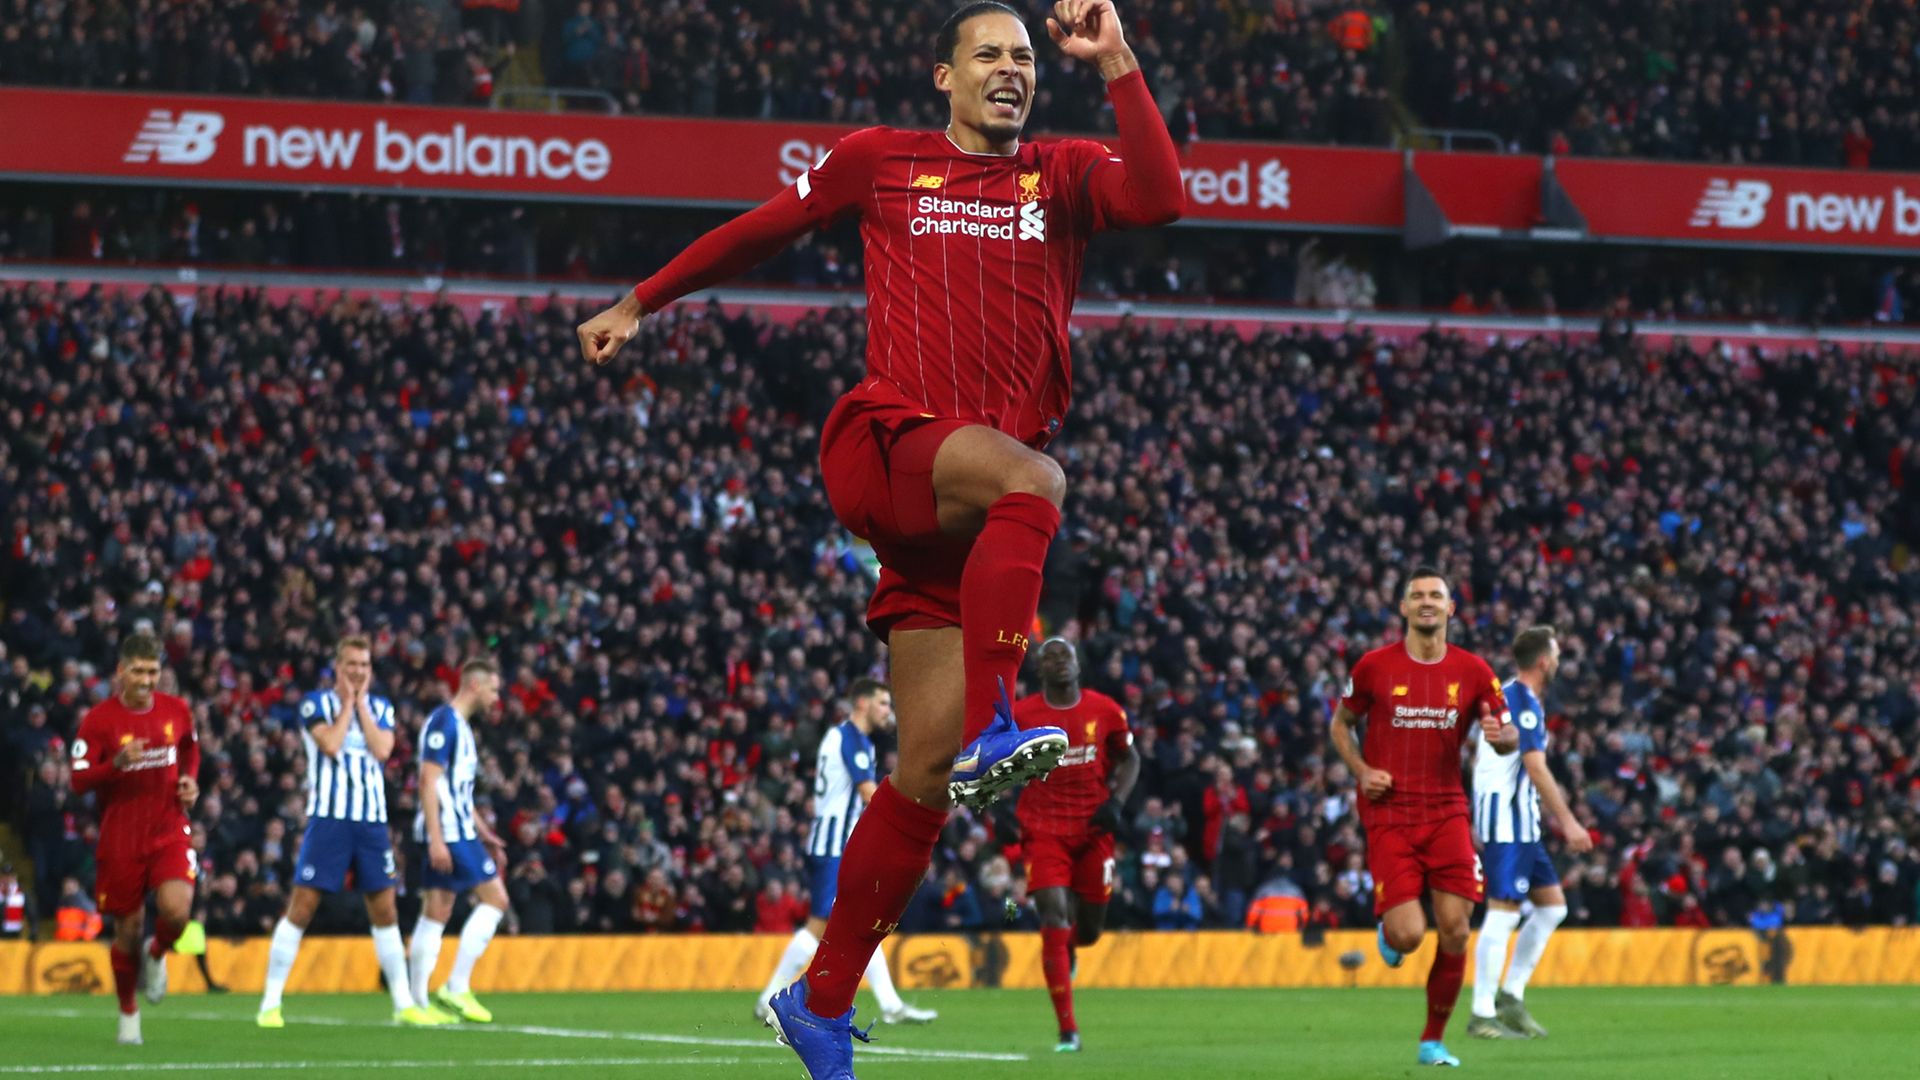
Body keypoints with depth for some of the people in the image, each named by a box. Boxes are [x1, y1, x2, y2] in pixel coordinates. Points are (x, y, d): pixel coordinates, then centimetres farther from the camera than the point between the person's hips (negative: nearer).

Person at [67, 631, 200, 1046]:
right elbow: (79, 781, -10)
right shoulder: (98, 719, -7)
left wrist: (190, 780, 4)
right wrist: (117, 763, -26)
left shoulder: (177, 710, 3)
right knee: (128, 929, 4)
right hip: (121, 837, -1)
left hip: (169, 831, 1)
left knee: (176, 910, -22)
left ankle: (156, 954, 13)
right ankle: (128, 1012, 26)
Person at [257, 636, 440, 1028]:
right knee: (302, 905, -8)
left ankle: (404, 1004, 12)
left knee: (385, 910, 6)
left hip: (372, 821, 4)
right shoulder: (316, 704, 1)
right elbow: (330, 745, -16)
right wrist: (347, 703, -6)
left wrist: (361, 703, -2)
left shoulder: (380, 708, 12)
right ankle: (270, 1004, -4)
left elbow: (382, 749, -6)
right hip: (329, 818, -4)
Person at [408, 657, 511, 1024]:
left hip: (458, 832, 10)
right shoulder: (444, 722, -11)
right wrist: (435, 839, -22)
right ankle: (456, 988, -10)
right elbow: (428, 782, -17)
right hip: (448, 833, -10)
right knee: (495, 897, -9)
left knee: (435, 914, 7)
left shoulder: (461, 728, 20)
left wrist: (484, 835, 26)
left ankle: (418, 1002, 7)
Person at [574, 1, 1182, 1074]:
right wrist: (640, 304, 32)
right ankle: (991, 727, -47)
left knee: (925, 767, -2)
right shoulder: (877, 162, 13)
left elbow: (1162, 198, -6)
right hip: (883, 447, -3)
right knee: (1032, 478, -36)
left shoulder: (1065, 174, 15)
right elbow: (759, 231, 26)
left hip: (965, 511, 3)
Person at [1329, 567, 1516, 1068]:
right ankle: (1387, 931, 26)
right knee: (1407, 937, -14)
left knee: (1455, 930, -6)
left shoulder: (1472, 671, 3)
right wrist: (1362, 770, -5)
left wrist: (1500, 734, -16)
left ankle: (1433, 1041, 11)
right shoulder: (1374, 667, -1)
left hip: (1447, 814, 2)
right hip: (1389, 815, -2)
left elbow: (1509, 739, 9)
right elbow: (1340, 723, 12)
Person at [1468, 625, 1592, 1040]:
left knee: (1552, 905, 11)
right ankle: (1482, 1016, -12)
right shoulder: (1524, 701, -13)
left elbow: (1477, 754, 23)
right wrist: (1568, 822, -19)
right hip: (1509, 816, -10)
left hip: (1520, 820, 10)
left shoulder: (1504, 695, 17)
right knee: (1504, 912, -11)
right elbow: (1536, 768, -20)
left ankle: (1511, 997, 11)